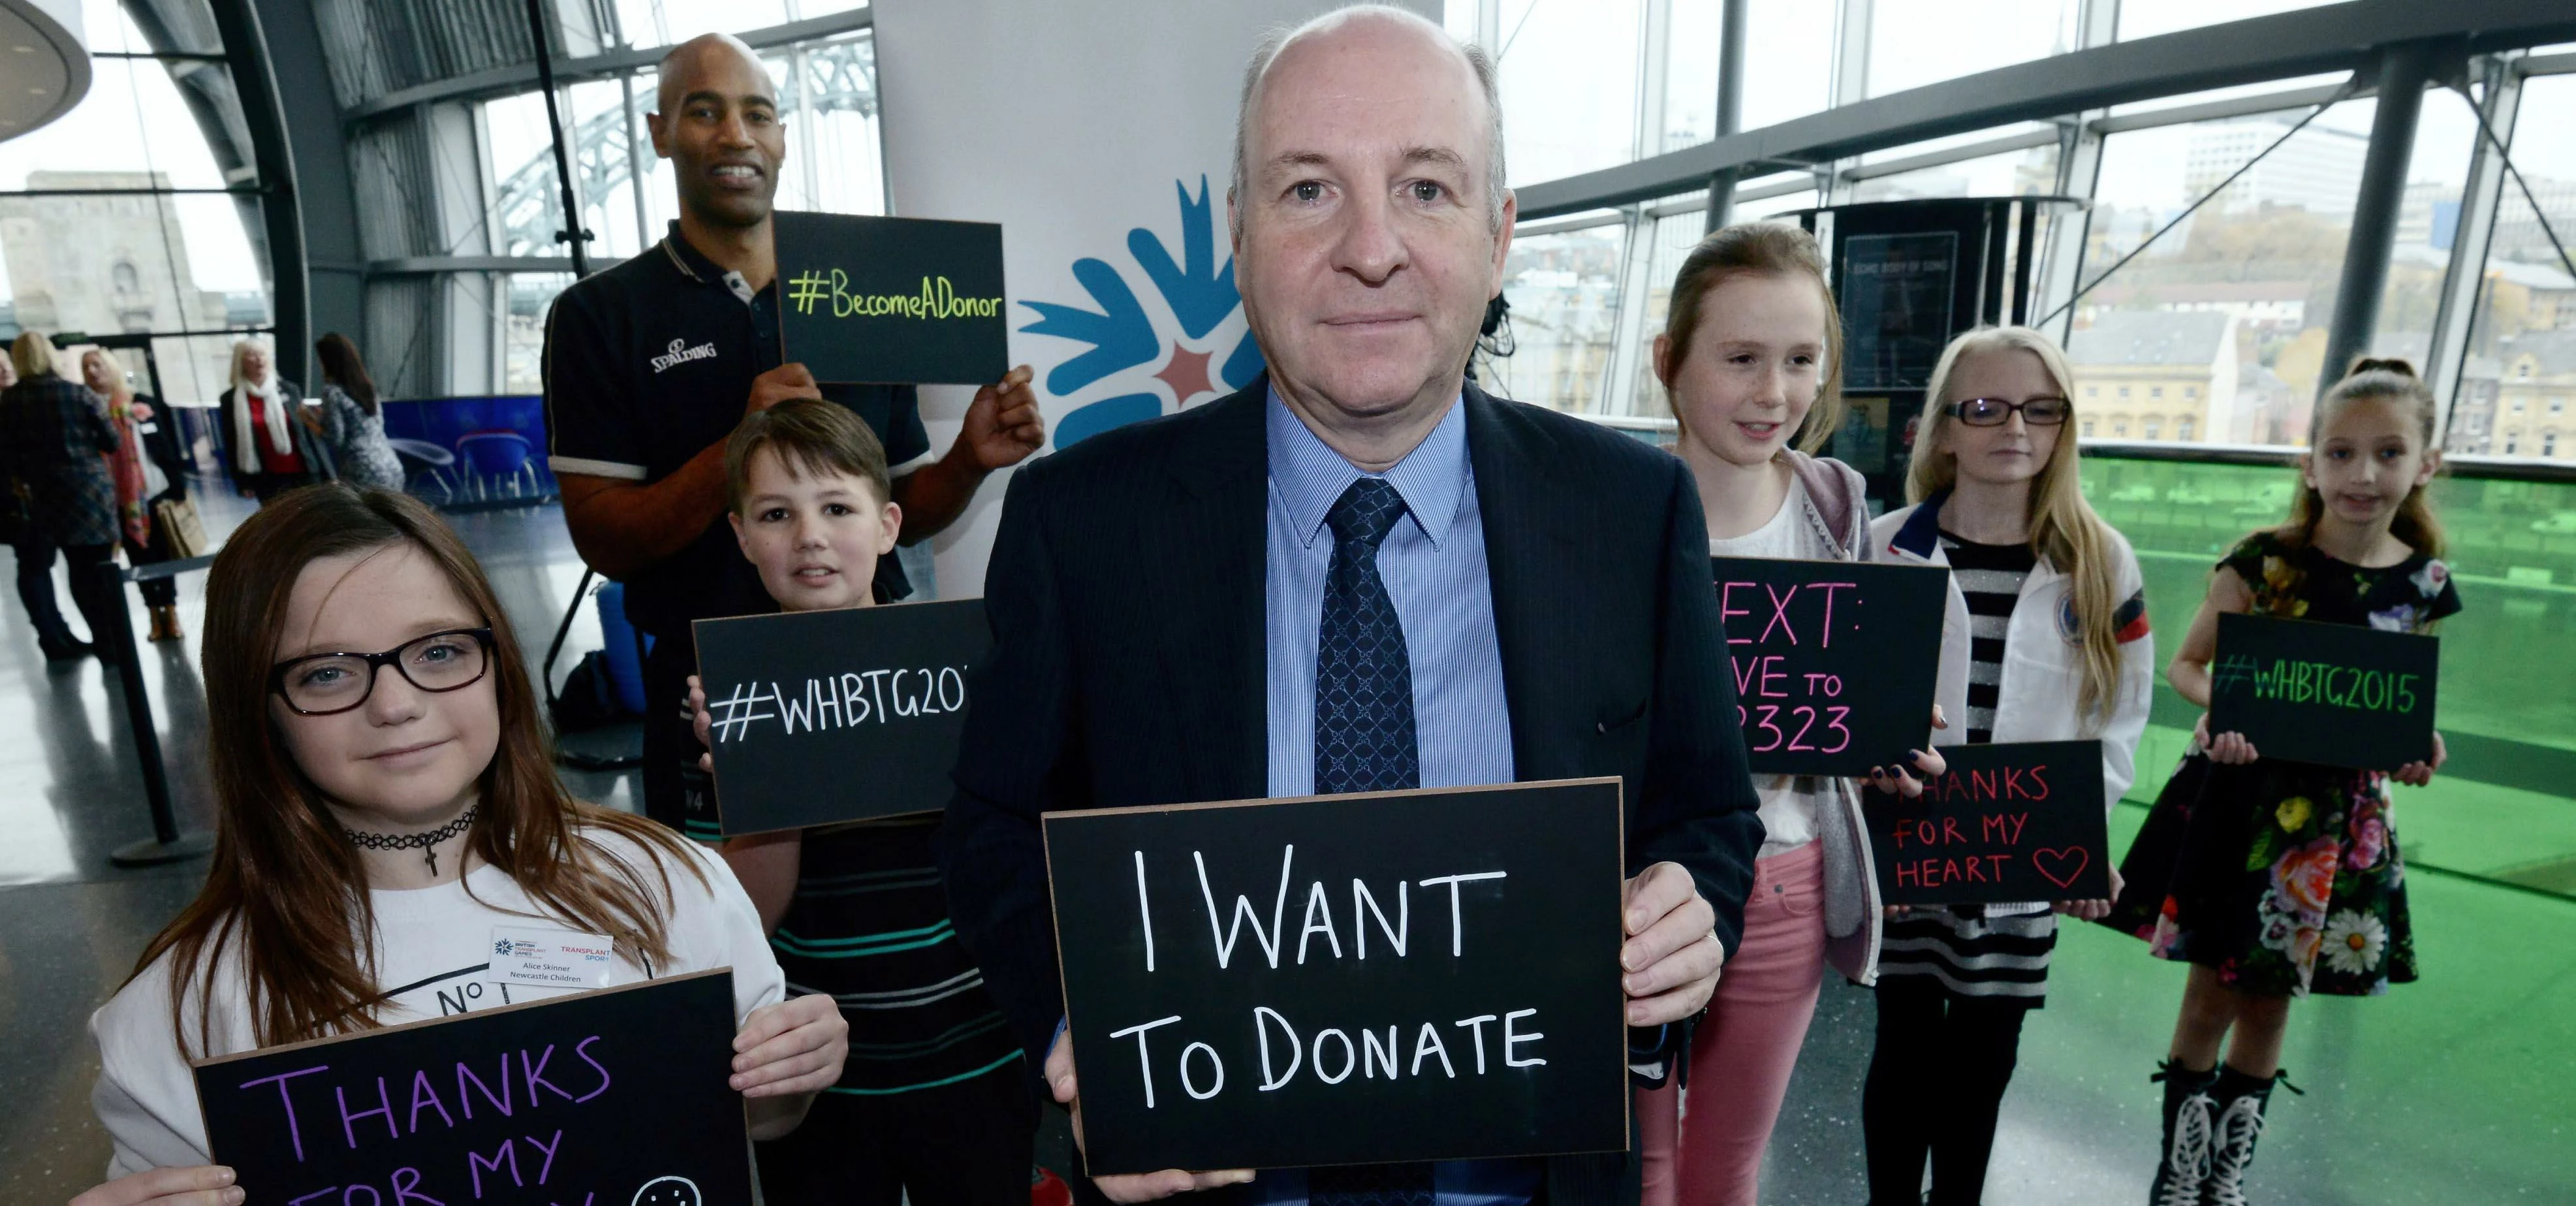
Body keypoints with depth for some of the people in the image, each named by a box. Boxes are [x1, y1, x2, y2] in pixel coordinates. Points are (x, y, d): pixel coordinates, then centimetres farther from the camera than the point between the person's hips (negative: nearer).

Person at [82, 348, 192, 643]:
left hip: (157, 492, -1)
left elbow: (169, 447, 3)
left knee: (162, 556, 4)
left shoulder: (145, 403, 2)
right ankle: (156, 616, 14)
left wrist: (179, 487, -2)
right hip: (121, 501, 1)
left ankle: (171, 613, 12)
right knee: (140, 560, 6)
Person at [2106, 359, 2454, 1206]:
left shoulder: (2425, 587, 0)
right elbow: (2187, 666, -3)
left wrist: (2415, 748, -10)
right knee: (2213, 994, 5)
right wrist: (2221, 711, -23)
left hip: (2340, 816, 3)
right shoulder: (2262, 561, -10)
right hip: (2237, 796, -3)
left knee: (2273, 1001, 14)